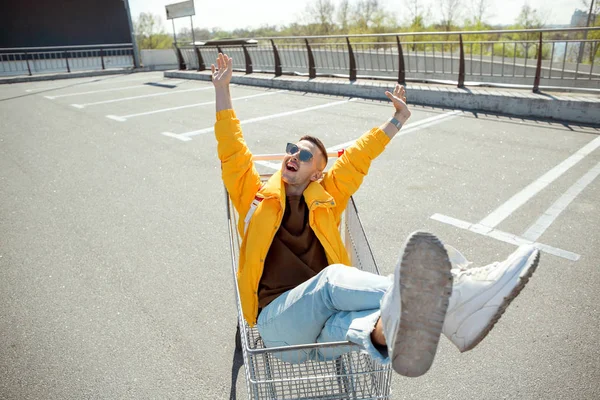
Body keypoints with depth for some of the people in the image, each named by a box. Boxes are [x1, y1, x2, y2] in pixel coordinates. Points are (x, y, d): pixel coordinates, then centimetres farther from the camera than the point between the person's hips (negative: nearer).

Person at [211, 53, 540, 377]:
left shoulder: (324, 200, 18)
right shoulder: (256, 197, 15)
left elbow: (356, 159, 19)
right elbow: (232, 152, 9)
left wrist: (397, 120, 24)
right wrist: (222, 88, 7)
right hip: (277, 323, -2)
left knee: (345, 325, -35)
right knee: (331, 277, -35)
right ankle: (449, 301, -58)